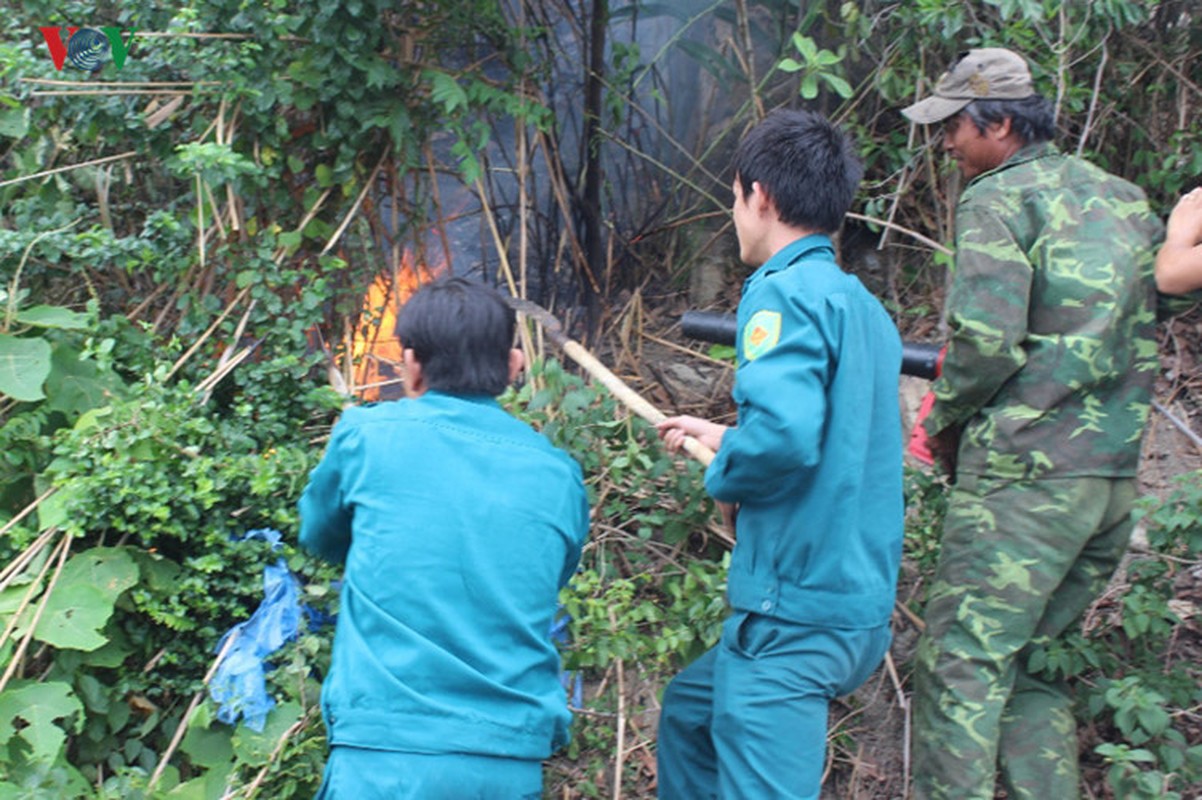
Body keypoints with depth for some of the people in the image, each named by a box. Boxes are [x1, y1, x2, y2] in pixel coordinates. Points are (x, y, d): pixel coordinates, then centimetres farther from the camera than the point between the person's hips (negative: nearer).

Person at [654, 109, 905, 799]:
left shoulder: (784, 292, -14)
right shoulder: (865, 307, 12)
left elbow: (784, 434, -30)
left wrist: (726, 478, -9)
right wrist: (720, 438, 31)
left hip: (795, 616, -10)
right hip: (864, 605, 10)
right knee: (690, 711, 27)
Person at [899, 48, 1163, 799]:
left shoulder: (998, 198, -5)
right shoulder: (1125, 199, 17)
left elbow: (986, 337, -17)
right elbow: (1147, 334, 21)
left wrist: (944, 417, -1)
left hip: (1026, 475, -8)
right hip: (1116, 476, 8)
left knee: (961, 667, -3)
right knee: (1036, 662, 17)